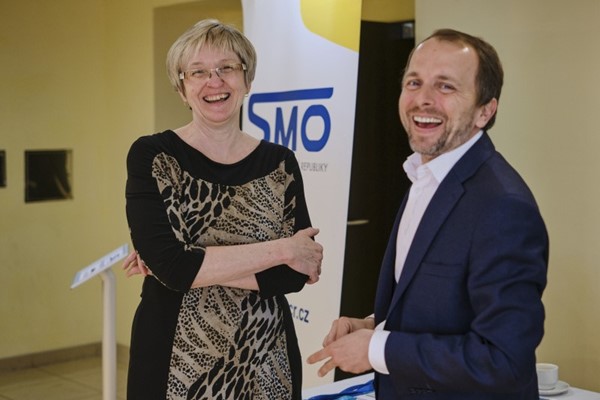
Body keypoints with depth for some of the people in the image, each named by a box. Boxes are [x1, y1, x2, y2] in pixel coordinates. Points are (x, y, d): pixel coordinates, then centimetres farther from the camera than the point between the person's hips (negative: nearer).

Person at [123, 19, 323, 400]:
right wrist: (280, 249, -16)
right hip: (175, 364, -2)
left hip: (265, 364, 2)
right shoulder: (151, 156, -7)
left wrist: (193, 267, -16)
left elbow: (297, 273, -8)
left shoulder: (280, 163, 0)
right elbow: (167, 264, -19)